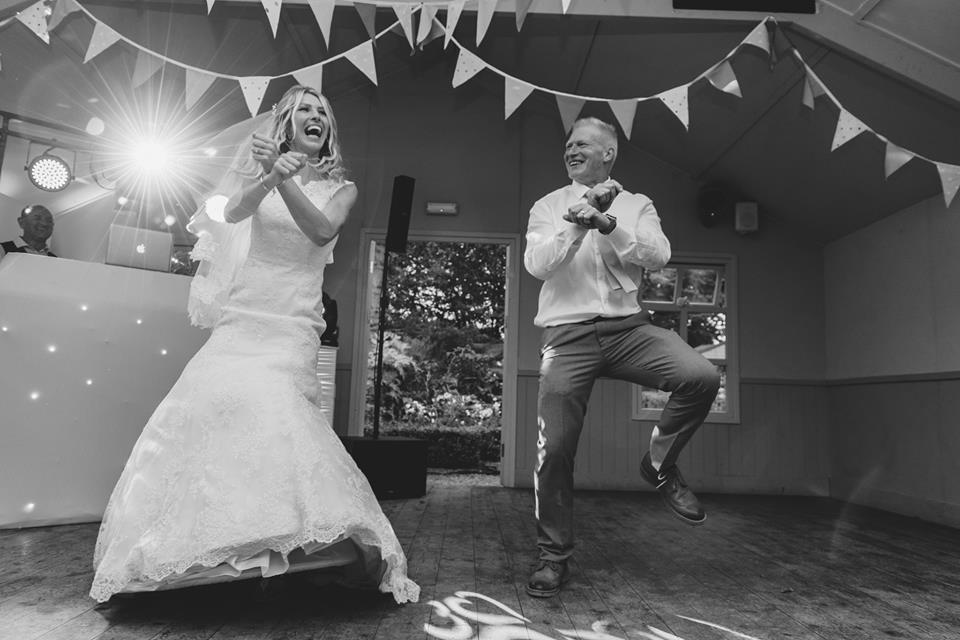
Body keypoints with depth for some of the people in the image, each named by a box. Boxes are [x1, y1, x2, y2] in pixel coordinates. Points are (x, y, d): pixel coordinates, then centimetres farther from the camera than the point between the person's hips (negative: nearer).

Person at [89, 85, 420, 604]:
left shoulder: (340, 187, 11)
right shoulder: (261, 170, 16)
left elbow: (321, 231, -8)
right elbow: (233, 213, -4)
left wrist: (284, 179, -20)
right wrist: (267, 176, -22)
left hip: (291, 324, -3)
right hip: (242, 315, 3)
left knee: (269, 403, -25)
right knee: (203, 402, -9)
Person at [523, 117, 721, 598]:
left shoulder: (636, 205, 15)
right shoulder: (548, 206, 12)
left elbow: (658, 256, -3)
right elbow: (536, 265, -4)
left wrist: (607, 224, -14)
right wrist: (578, 221, -14)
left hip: (628, 327, 1)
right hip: (568, 335, -1)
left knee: (701, 377, -24)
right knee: (555, 447, -7)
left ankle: (660, 464, 4)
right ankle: (553, 556, 15)